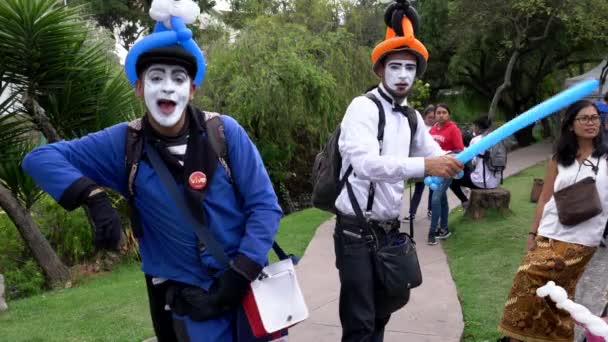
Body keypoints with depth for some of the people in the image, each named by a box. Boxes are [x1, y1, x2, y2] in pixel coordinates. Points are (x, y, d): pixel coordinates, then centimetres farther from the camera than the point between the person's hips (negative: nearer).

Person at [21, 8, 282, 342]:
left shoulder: (224, 131, -10)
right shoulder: (124, 143, -7)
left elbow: (264, 204, -8)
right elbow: (39, 158, -6)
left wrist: (240, 273, -15)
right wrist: (95, 199, -21)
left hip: (247, 284, 1)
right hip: (186, 295, 0)